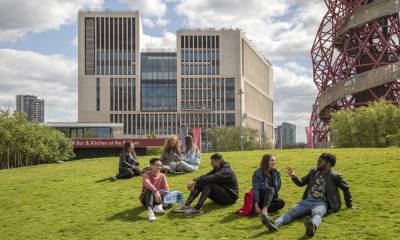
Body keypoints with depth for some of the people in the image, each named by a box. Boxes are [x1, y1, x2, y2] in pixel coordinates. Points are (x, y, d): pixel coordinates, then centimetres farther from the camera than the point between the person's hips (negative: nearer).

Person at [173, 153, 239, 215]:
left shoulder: (226, 171, -21)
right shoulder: (217, 169, 9)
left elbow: (210, 178, -33)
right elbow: (206, 176, -4)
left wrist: (195, 182, -32)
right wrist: (194, 181, -19)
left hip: (230, 196, -9)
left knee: (208, 185, -31)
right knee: (199, 184, -9)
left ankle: (197, 208, -40)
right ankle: (186, 205, -23)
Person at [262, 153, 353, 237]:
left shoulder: (335, 176, 5)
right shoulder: (313, 172, 16)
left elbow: (346, 188, 16)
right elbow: (301, 183, 19)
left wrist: (349, 205, 22)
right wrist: (294, 177, -2)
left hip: (321, 203, -4)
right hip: (307, 201, 4)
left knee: (316, 213, -40)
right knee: (292, 211, -25)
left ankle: (313, 227, -75)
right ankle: (275, 224, -52)